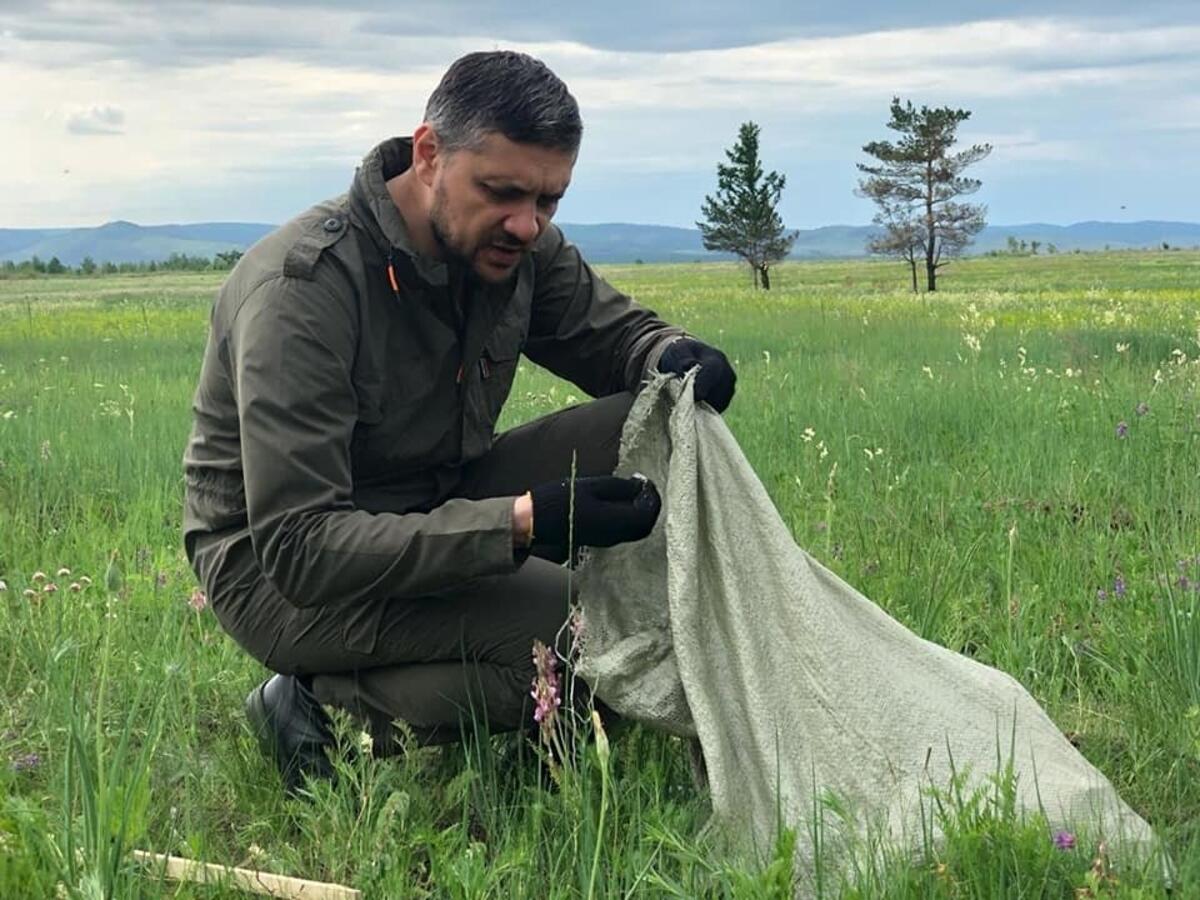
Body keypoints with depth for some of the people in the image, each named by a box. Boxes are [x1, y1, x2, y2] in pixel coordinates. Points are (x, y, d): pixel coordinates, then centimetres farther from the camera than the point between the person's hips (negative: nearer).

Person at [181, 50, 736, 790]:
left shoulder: (516, 246, -7)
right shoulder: (305, 287, -27)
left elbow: (619, 332, 10)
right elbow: (299, 549, -31)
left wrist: (675, 357, -17)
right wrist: (520, 525, -39)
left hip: (434, 509, 7)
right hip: (278, 571, -7)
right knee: (568, 626, -28)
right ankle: (334, 705, -8)